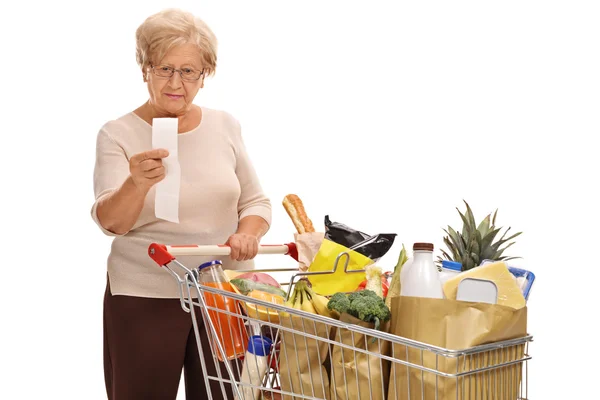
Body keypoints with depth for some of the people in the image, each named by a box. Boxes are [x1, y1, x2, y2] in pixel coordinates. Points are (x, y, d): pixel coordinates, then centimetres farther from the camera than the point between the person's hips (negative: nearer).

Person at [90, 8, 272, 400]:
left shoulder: (225, 125, 4)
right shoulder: (118, 135, -5)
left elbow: (256, 201, 10)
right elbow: (110, 221, -15)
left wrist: (247, 233, -12)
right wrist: (137, 184, -36)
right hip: (143, 299, -2)